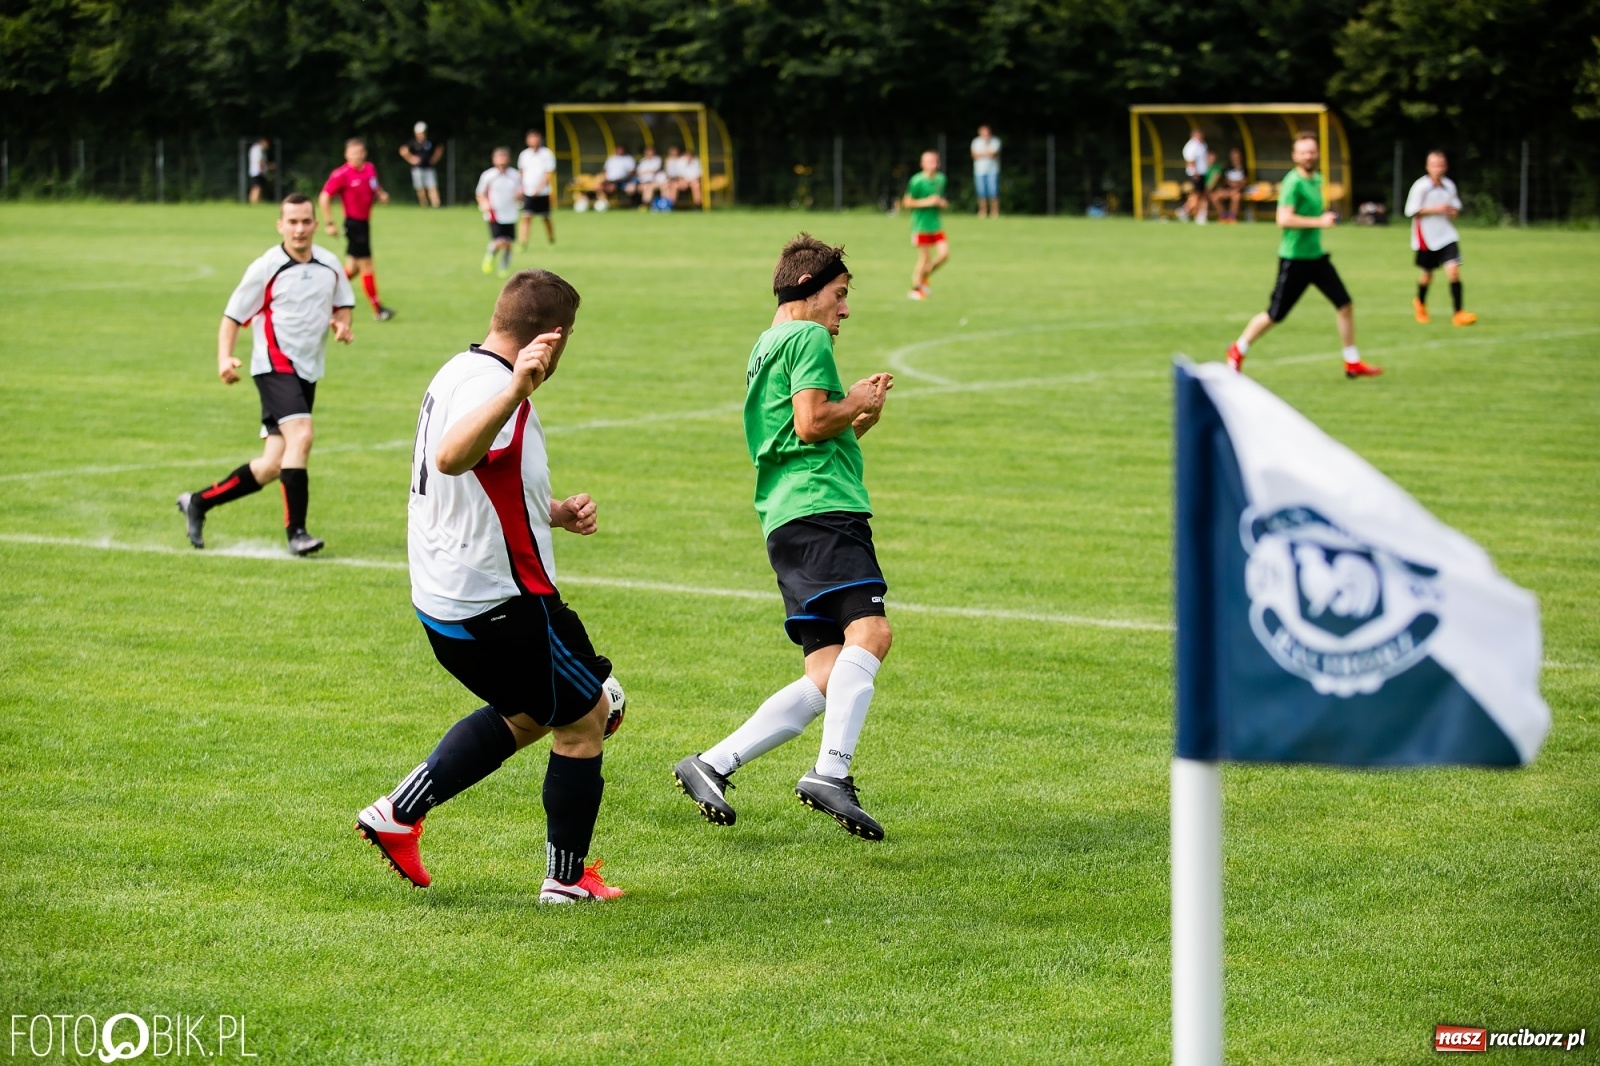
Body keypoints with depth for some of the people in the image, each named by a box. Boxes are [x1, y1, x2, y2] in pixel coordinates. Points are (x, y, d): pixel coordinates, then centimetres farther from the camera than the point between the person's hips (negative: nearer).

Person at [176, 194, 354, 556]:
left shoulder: (330, 265, 5)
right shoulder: (266, 268, -9)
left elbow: (342, 305, 21)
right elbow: (232, 317, -4)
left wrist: (342, 323, -3)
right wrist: (224, 357, -20)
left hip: (307, 372, 6)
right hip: (275, 366, -6)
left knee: (272, 467, 5)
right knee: (301, 435, -27)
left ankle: (199, 502, 22)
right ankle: (296, 531, -20)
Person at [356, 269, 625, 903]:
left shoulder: (459, 373, 10)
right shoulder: (490, 385, -22)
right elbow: (452, 457, -45)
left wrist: (553, 512, 15)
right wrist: (517, 390, -57)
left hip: (443, 600, 10)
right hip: (500, 605, -10)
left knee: (525, 715, 26)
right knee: (585, 718, 7)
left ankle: (398, 814, 19)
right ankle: (567, 878, 17)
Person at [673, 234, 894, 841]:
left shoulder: (765, 349, 31)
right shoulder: (809, 337, 1)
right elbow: (811, 422, -12)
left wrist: (858, 419, 23)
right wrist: (856, 404, 4)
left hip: (791, 521, 10)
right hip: (820, 511, -10)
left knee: (828, 681, 1)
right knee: (869, 631, -26)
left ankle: (713, 765, -3)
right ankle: (832, 772, -40)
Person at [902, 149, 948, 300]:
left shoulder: (940, 179, 8)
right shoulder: (917, 181, -12)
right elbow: (907, 203, -9)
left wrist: (942, 203, 2)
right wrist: (927, 202, -17)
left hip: (936, 224, 6)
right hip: (921, 224, -6)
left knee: (944, 253, -4)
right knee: (924, 258, -4)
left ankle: (924, 278, 18)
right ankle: (915, 289, 13)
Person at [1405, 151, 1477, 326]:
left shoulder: (1449, 185, 3)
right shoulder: (1421, 186, -11)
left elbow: (1456, 205, 19)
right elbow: (1411, 211, -13)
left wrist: (1453, 210, -5)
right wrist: (1435, 209, -20)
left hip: (1447, 235, 3)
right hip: (1426, 237, -3)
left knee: (1454, 271, -12)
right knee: (1427, 274, 12)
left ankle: (1458, 313, -11)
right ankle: (1420, 304, 42)